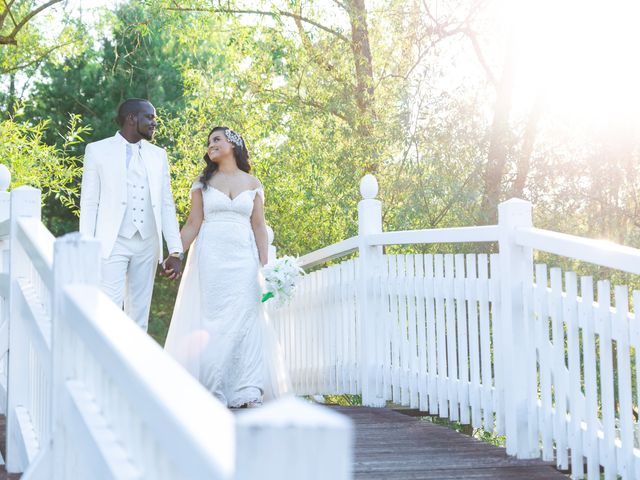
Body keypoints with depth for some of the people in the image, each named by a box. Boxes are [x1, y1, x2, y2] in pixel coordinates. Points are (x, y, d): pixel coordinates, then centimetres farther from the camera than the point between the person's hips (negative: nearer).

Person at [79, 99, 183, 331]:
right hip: (112, 243, -4)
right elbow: (89, 203, 0)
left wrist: (175, 250, 3)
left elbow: (166, 205, 10)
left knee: (139, 316, 7)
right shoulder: (97, 150, 2)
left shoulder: (158, 155, 12)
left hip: (148, 244, 4)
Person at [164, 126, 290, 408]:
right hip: (211, 255, 0)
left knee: (245, 318, -6)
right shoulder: (204, 182, 10)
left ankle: (247, 391, -6)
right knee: (213, 319, -4)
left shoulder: (252, 184, 11)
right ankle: (213, 391, -3)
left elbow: (259, 227, 8)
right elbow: (193, 224, 6)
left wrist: (265, 264, -2)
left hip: (243, 257, 1)